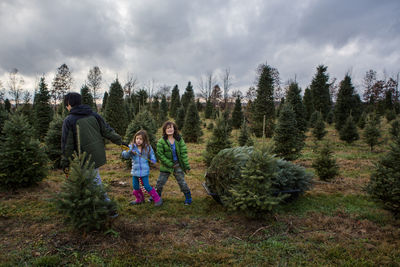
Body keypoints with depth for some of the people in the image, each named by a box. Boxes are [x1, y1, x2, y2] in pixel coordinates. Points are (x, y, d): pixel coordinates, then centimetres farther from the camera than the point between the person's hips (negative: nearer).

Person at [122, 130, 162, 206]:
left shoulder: (148, 148, -4)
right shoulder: (131, 147, -5)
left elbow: (152, 156, 12)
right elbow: (124, 155, -14)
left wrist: (153, 161, -6)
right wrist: (128, 152, -33)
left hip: (144, 170, -3)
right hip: (135, 170, 3)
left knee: (146, 186, -1)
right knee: (135, 186, 12)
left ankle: (157, 199, 13)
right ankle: (139, 199, 35)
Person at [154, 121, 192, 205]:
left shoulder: (179, 139, -4)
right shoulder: (161, 141, -11)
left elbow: (183, 153, -4)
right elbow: (160, 155, -12)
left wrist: (187, 166, -8)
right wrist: (170, 164, -15)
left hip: (178, 165, 1)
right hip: (166, 166, 0)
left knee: (182, 182, 3)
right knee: (160, 183, 8)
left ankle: (188, 199, 19)